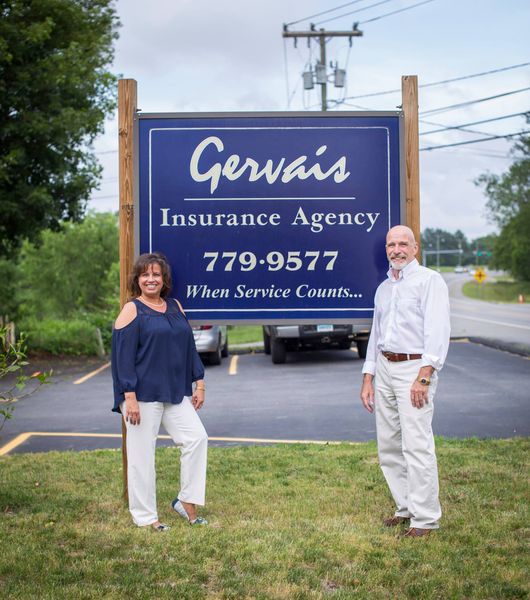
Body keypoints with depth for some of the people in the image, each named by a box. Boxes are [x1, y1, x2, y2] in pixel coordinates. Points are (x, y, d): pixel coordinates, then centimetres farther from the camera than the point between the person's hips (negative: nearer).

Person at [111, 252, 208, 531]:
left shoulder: (175, 307, 12)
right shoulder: (132, 310, -6)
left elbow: (189, 347, 16)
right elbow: (123, 356, -11)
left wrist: (198, 383, 11)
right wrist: (129, 398, -16)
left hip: (175, 393, 6)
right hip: (143, 395, -6)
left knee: (196, 438, -4)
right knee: (142, 453, 1)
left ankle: (186, 502, 10)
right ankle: (144, 516, 13)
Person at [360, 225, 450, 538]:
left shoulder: (429, 280, -5)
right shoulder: (384, 288, 19)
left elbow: (438, 331, -13)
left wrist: (424, 377, -21)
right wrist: (368, 379, 16)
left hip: (414, 367, -8)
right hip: (384, 369, 8)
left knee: (417, 444, -10)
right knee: (389, 445, 9)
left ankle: (425, 517, -3)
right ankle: (406, 508, 19)